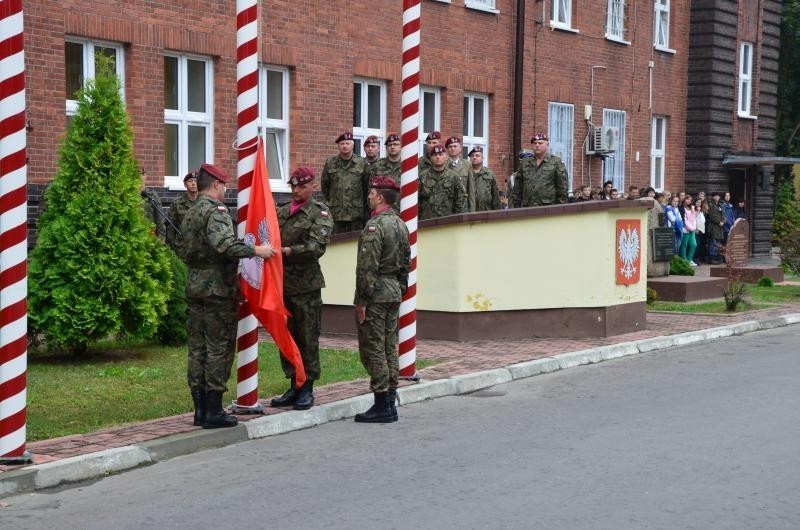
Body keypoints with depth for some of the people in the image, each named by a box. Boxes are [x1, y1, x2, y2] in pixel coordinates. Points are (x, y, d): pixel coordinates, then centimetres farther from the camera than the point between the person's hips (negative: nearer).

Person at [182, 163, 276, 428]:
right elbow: (224, 243, -28)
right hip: (218, 288, -9)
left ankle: (200, 409, 14)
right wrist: (255, 251, -24)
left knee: (197, 347, 9)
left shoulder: (191, 213, 16)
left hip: (194, 286, 9)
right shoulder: (216, 210, -13)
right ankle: (214, 411, -2)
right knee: (219, 348, -4)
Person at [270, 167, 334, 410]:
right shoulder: (281, 212, 14)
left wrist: (288, 251, -24)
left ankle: (307, 390, 8)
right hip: (282, 282, 6)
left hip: (306, 284, -6)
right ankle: (294, 386, 20)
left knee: (307, 338, -1)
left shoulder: (320, 213, -3)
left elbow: (317, 246, -15)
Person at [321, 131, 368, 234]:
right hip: (335, 213, 1)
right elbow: (324, 184, 16)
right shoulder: (330, 163, 6)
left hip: (356, 213, -1)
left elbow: (366, 186, 8)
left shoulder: (361, 163, 2)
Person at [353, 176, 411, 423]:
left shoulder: (374, 226, -16)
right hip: (394, 292, 9)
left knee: (372, 348, -3)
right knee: (390, 347, 12)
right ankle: (390, 401, 17)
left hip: (376, 293, -9)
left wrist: (361, 301, -16)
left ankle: (382, 406, -2)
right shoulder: (401, 225, 11)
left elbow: (367, 267, -20)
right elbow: (406, 263, 16)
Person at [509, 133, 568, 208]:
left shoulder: (556, 162, 5)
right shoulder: (524, 163, 16)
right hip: (527, 208, 4)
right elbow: (517, 187, 18)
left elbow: (562, 187, 1)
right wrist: (515, 207, 12)